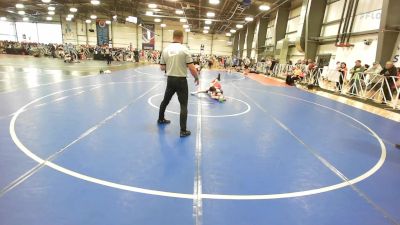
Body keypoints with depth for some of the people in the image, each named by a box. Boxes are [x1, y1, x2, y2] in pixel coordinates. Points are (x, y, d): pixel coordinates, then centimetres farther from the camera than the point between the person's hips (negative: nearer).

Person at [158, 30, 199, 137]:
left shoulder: (166, 50, 2)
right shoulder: (184, 49, -12)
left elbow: (162, 67, 7)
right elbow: (192, 68, -16)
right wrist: (196, 78, 1)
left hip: (170, 79, 5)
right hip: (181, 80, -5)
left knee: (165, 100, 24)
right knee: (183, 105, 0)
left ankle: (161, 119, 45)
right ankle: (183, 130, 0)